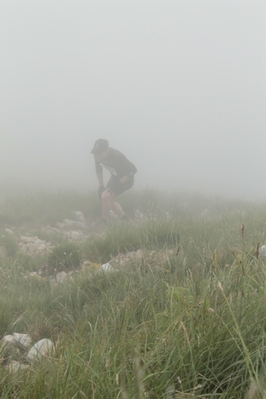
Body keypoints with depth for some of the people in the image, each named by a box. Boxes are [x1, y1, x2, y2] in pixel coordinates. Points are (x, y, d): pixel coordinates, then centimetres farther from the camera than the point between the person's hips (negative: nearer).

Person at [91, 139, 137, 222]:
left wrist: (117, 184, -27)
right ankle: (124, 219, 38)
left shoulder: (117, 156, -37)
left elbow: (133, 170, -30)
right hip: (114, 178, 8)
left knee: (106, 196, -24)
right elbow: (98, 169, 4)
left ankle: (103, 221, -8)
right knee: (109, 200, 16)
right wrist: (101, 186, 0)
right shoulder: (98, 156, -17)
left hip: (125, 180, -8)